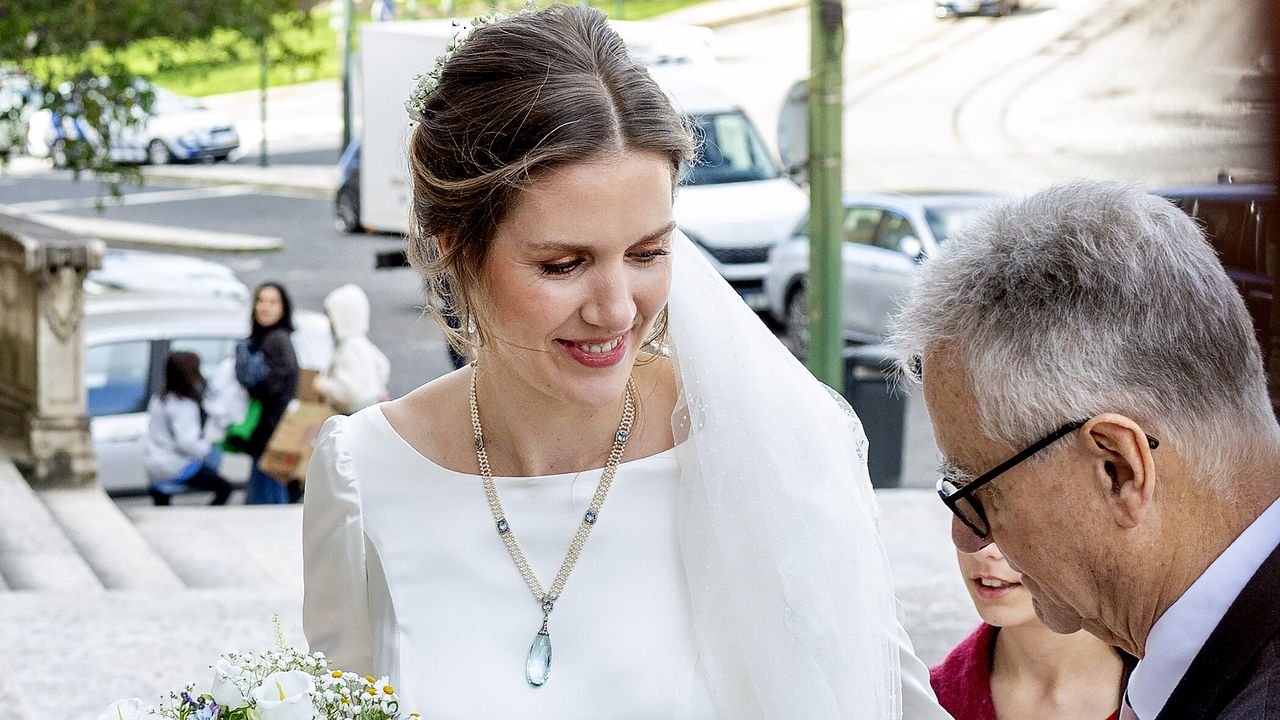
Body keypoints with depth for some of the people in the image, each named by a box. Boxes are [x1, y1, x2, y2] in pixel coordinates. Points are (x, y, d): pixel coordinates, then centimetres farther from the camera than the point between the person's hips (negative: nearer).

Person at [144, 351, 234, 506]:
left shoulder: (159, 398, 7)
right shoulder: (184, 406, -20)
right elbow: (186, 442, -27)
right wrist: (207, 447, -9)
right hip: (177, 468, -9)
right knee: (224, 488, -1)